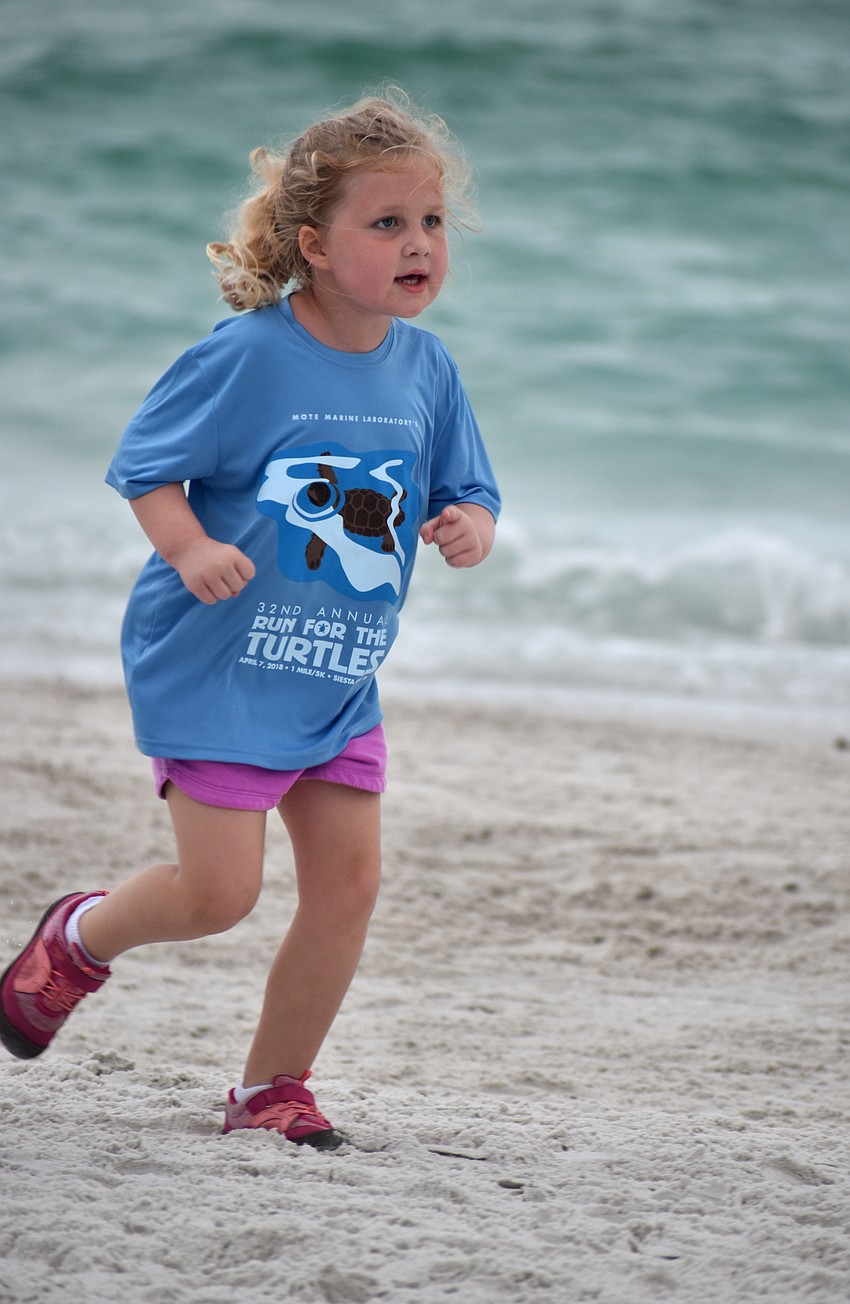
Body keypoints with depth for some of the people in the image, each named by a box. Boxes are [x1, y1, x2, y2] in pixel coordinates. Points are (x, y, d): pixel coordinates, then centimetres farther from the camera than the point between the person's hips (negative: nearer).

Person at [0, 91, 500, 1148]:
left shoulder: (425, 369, 1)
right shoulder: (248, 355, -16)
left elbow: (467, 491, 10)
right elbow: (145, 464, -10)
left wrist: (469, 525, -13)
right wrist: (189, 548, -28)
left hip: (338, 682, 6)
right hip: (218, 665, -6)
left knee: (349, 878, 0)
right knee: (220, 892, -7)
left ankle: (273, 1083, 16)